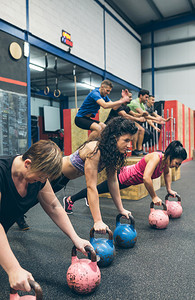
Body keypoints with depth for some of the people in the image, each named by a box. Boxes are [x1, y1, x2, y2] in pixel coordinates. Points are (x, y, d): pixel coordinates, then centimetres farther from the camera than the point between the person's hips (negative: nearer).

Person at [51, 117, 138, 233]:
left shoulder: (112, 153, -14)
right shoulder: (95, 151, -37)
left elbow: (113, 181, -8)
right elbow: (91, 187, -37)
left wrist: (121, 209, -7)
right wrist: (98, 221, -38)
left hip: (64, 177, 7)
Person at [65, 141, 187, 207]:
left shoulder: (166, 160, -6)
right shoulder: (156, 157, -33)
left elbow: (167, 173, 18)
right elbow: (146, 178, -43)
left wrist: (169, 189, 12)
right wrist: (154, 197, -33)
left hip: (129, 178, 8)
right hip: (123, 177, -8)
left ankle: (89, 197, 56)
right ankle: (70, 199, 26)